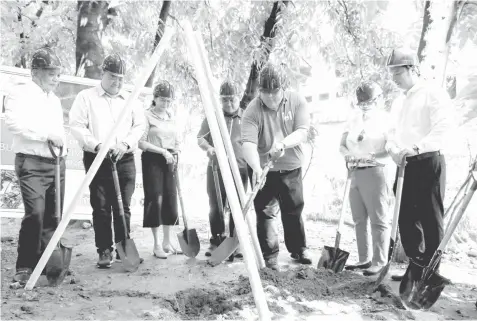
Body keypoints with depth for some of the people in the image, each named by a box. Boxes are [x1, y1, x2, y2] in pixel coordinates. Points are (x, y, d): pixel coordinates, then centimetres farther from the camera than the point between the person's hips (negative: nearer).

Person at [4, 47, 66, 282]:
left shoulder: (55, 100, 20)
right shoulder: (21, 93, -2)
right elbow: (14, 122, -18)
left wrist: (62, 142, 6)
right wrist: (47, 134, -19)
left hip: (57, 163, 7)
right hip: (32, 163, -7)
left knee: (53, 217, 5)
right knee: (35, 214, -16)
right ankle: (24, 267, -4)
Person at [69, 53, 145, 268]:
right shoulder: (86, 97, 5)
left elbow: (140, 125, 9)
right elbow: (77, 125, -4)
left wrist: (125, 143, -8)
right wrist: (97, 145, -16)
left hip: (125, 159, 2)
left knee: (123, 207, 3)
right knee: (101, 207, -1)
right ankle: (104, 251, 6)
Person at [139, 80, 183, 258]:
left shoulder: (171, 116, 13)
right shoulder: (147, 115, -5)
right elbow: (141, 142, -12)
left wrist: (174, 155, -1)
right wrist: (162, 151, -17)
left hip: (170, 161, 6)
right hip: (153, 160, -5)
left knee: (170, 201, 6)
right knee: (155, 200, -5)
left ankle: (167, 242, 17)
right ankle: (157, 245, 5)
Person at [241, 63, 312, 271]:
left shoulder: (296, 101, -7)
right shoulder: (253, 110, -15)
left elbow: (302, 132, -15)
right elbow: (248, 143, -26)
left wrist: (283, 143, -34)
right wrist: (256, 168, -42)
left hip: (291, 168, 3)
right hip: (264, 170, -2)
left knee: (294, 211, 15)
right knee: (265, 213, 0)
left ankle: (298, 250, 34)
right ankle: (269, 257, 13)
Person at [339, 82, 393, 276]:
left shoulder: (385, 119, -4)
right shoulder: (354, 119, 13)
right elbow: (342, 145, 11)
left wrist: (371, 158, -25)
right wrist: (347, 155, -9)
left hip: (374, 173, -6)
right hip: (354, 173, 6)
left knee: (378, 220, -1)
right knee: (359, 220, 11)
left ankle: (380, 262, 6)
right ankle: (364, 259, 22)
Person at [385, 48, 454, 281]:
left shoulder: (434, 94, -5)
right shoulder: (405, 101, 21)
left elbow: (443, 126, -19)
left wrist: (417, 147, -28)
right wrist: (391, 146, -3)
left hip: (428, 163, -8)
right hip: (406, 166, 8)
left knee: (431, 219, -2)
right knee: (407, 219, 9)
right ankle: (416, 267, 21)